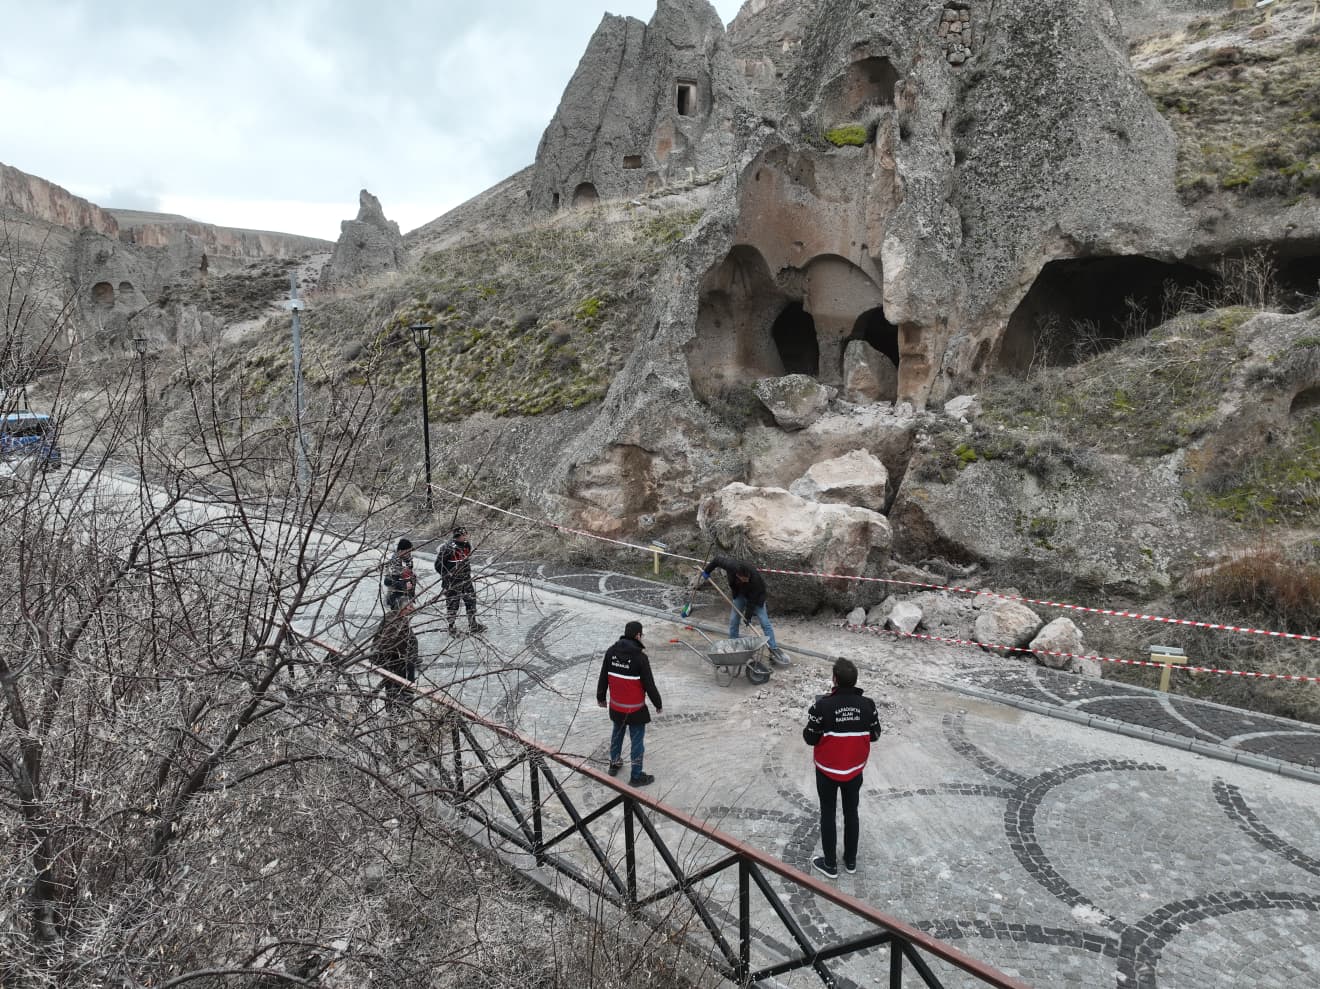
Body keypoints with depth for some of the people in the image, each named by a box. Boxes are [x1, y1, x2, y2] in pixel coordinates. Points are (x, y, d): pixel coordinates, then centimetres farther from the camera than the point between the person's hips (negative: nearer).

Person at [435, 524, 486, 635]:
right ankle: (451, 626, 22)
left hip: (466, 579, 7)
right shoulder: (448, 548, -20)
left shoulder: (467, 545, 3)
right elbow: (438, 565, -14)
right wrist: (447, 575, -14)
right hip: (452, 582, -7)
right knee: (452, 604, 5)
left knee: (471, 600, 11)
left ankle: (473, 625, 24)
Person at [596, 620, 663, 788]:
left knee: (617, 733, 26)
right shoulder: (639, 656, -22)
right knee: (637, 740, 8)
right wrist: (658, 704, -3)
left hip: (616, 706, 6)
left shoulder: (611, 651, -6)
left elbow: (603, 677, 4)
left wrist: (600, 697, 19)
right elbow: (649, 684, -16)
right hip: (635, 709, -6)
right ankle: (636, 776, 19)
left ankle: (614, 764, 43)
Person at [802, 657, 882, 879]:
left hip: (827, 771, -3)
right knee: (851, 813, 21)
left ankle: (830, 864, 27)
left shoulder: (822, 706, -24)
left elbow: (811, 739, -15)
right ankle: (851, 860, 36)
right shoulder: (868, 705, -14)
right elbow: (875, 735, 0)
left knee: (828, 815, 14)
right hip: (855, 770, 3)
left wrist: (812, 718, 2)